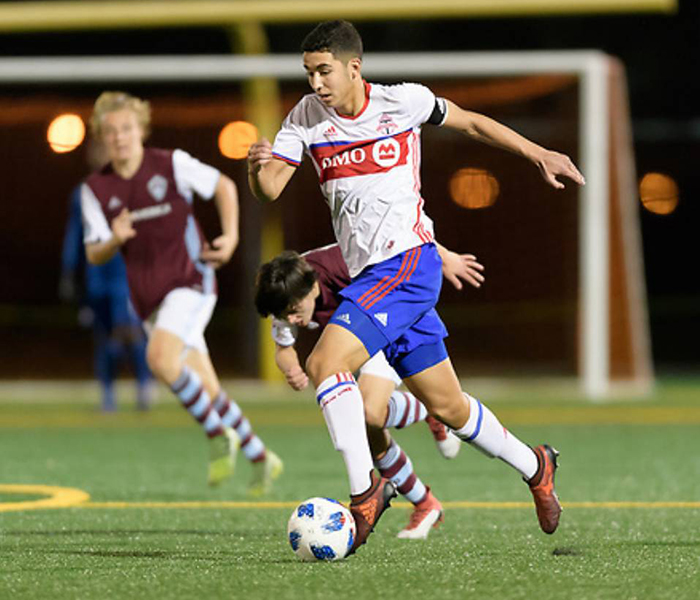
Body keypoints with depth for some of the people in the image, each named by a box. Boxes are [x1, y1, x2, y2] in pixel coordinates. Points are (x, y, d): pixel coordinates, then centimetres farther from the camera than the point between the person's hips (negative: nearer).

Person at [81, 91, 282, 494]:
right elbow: (94, 255, 0)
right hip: (148, 298, 4)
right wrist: (115, 240, -22)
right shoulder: (96, 189, 0)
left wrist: (231, 237, -5)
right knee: (207, 390, 6)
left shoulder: (172, 165, -8)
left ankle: (218, 434, -11)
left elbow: (224, 186, 7)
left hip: (191, 282, -4)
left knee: (160, 358, -29)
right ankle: (261, 459, 22)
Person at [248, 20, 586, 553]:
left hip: (408, 261, -6)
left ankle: (365, 492, -18)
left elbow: (468, 122, 10)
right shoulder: (306, 117, 4)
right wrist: (257, 166, -26)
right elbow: (270, 190, -3)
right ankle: (534, 466, 33)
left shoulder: (402, 102, -6)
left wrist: (538, 155, 14)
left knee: (326, 363, -23)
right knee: (447, 407, 13)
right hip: (368, 277, 6)